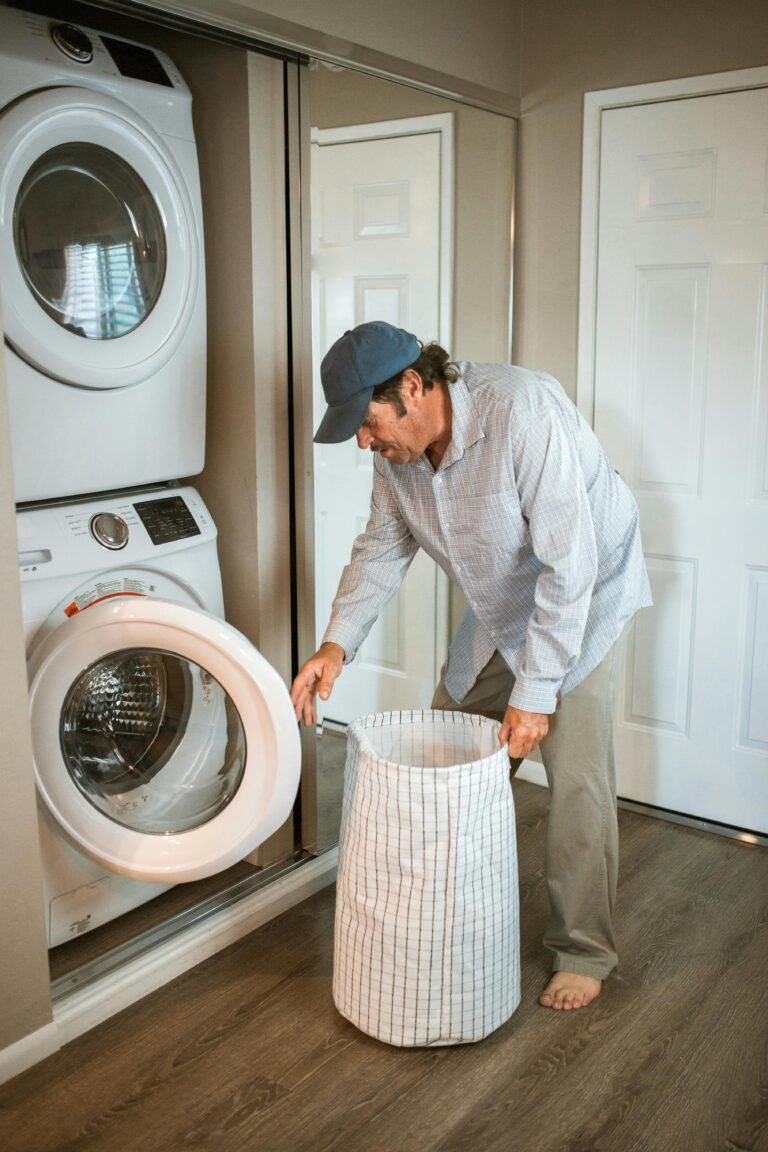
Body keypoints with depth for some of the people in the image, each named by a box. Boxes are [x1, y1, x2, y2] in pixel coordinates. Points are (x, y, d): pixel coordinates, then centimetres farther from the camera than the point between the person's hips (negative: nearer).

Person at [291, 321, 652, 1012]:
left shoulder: (522, 413, -35)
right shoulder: (397, 447, -12)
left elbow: (569, 566, -33)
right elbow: (384, 546, -1)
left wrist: (534, 692, -31)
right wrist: (338, 643, -16)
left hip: (586, 593, -7)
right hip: (500, 605, 7)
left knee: (577, 778, -9)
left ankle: (584, 953, 9)